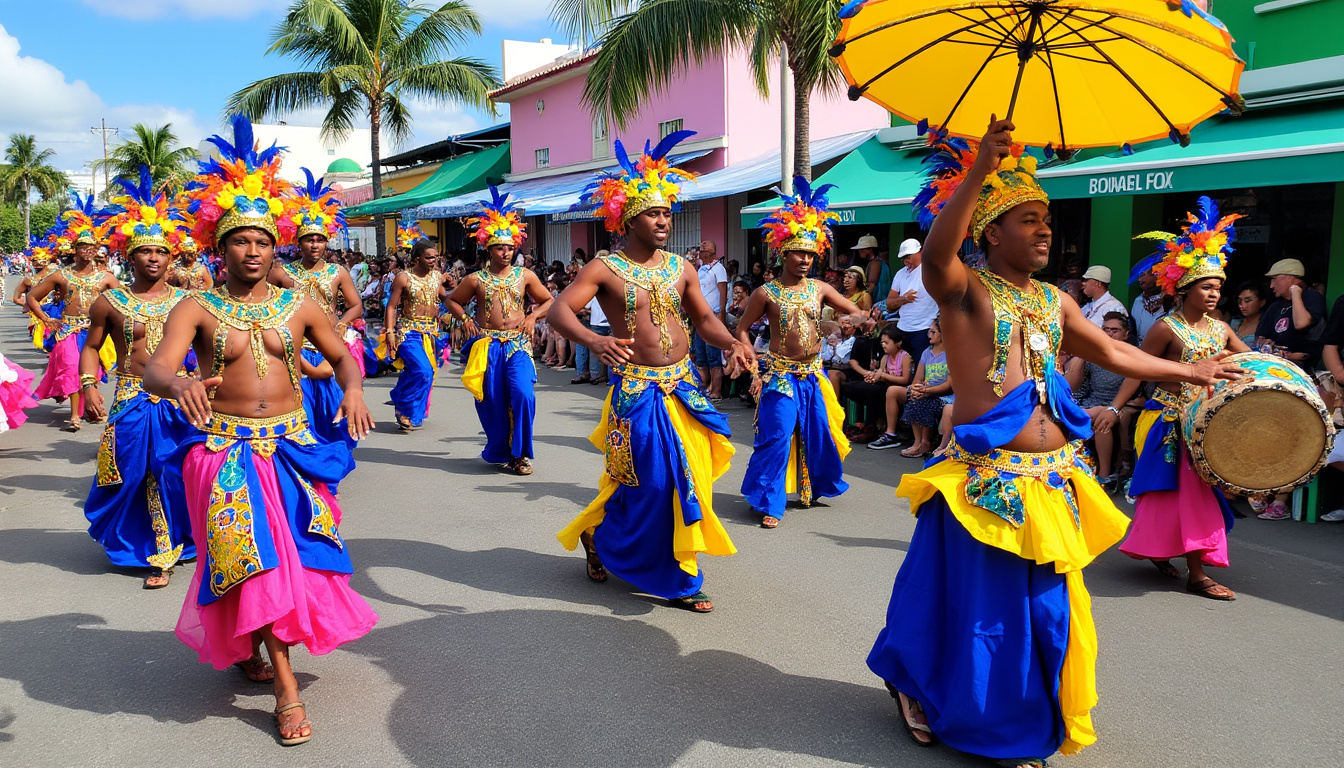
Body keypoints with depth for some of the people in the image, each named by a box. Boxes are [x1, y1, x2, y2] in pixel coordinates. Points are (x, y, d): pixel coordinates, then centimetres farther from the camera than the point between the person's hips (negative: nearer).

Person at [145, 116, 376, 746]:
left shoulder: (298, 306, 4)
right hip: (224, 448, -3)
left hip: (290, 442, 3)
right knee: (255, 551, -12)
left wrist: (353, 389, -11)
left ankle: (245, 642, 35)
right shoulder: (197, 309, -3)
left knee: (291, 550, 6)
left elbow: (341, 355, 12)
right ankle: (287, 688, -7)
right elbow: (155, 369, -16)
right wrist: (178, 385, -40)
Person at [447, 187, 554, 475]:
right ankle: (499, 452, 21)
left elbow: (548, 301, 16)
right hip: (487, 344, 0)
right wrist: (464, 319, 0)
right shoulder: (475, 279, 4)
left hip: (518, 343, 0)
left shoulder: (525, 276, 6)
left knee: (523, 394, -16)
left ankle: (519, 453, -3)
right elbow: (452, 301, 17)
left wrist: (533, 316, -1)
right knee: (491, 400, 3)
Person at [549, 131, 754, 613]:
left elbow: (704, 318, 13)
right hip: (637, 389, -5)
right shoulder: (605, 268, -7)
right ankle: (597, 535, 26)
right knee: (650, 482, -3)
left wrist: (732, 342, -9)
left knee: (688, 478, 7)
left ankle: (678, 579, 24)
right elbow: (558, 311, -17)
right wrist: (593, 341, -37)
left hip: (684, 386, 5)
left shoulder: (680, 268, 8)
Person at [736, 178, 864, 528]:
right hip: (780, 375, -4)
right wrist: (754, 371, -10)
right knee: (777, 437, -10)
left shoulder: (819, 289, 4)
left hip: (813, 375, 4)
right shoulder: (766, 293, -6)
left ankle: (818, 486, 38)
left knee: (819, 434, 13)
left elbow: (856, 311, 9)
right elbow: (742, 329, -2)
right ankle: (770, 503, 0)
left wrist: (859, 319, -17)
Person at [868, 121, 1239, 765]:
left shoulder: (1054, 301, 13)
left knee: (1045, 608, 15)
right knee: (979, 607, 2)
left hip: (1052, 479, 7)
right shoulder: (966, 291, -8)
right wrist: (979, 170, -39)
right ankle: (918, 688, 29)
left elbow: (1113, 353, 26)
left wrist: (1189, 372, 31)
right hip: (985, 481, -7)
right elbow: (936, 255, -31)